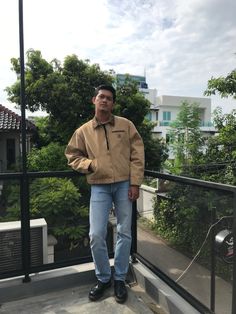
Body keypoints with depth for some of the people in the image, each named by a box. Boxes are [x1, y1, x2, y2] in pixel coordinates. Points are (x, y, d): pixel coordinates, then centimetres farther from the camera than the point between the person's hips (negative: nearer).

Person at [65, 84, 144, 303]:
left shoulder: (125, 125, 2)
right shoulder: (83, 131, 5)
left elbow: (137, 155, 0)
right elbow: (72, 156, 13)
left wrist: (135, 183, -6)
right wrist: (88, 164, -8)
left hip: (124, 185, 0)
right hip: (99, 187, 1)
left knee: (124, 233, 8)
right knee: (96, 235, 0)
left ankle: (119, 279, 28)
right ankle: (103, 279, 25)